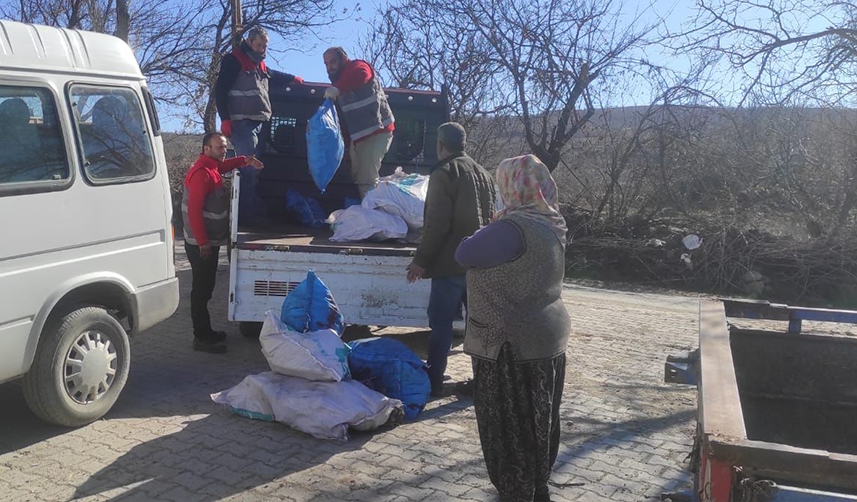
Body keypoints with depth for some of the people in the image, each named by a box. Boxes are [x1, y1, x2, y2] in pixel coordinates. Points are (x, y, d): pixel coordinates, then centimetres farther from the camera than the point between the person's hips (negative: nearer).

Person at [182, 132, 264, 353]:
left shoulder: (212, 167, 10)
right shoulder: (201, 173, -20)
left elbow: (224, 165, 35)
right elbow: (194, 210, -24)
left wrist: (246, 160, 17)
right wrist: (202, 242, -23)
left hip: (210, 241, 10)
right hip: (201, 244, -10)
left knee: (205, 287, 17)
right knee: (201, 289, -4)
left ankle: (205, 331, 28)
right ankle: (201, 338, 3)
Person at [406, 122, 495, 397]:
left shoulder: (444, 173, -10)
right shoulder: (482, 174, 15)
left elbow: (437, 224, -17)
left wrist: (421, 260, -12)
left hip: (451, 262, -7)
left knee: (441, 322, -2)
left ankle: (433, 382, 1)